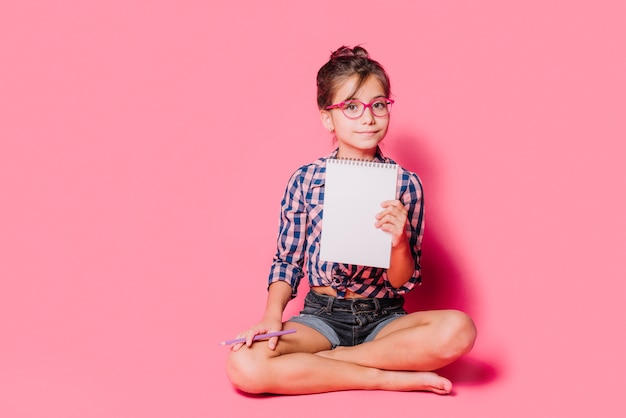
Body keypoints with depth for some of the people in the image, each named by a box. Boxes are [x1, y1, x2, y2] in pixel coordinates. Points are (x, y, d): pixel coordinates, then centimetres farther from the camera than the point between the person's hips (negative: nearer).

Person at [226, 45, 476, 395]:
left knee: (458, 330, -31)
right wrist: (274, 314, -12)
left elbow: (403, 284, -3)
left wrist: (400, 241, -24)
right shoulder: (305, 180, -2)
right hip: (321, 316, 0)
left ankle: (320, 359, -16)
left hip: (384, 319, 0)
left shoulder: (406, 183, -3)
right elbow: (287, 261, 6)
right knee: (244, 366, -29)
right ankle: (390, 377, -16)